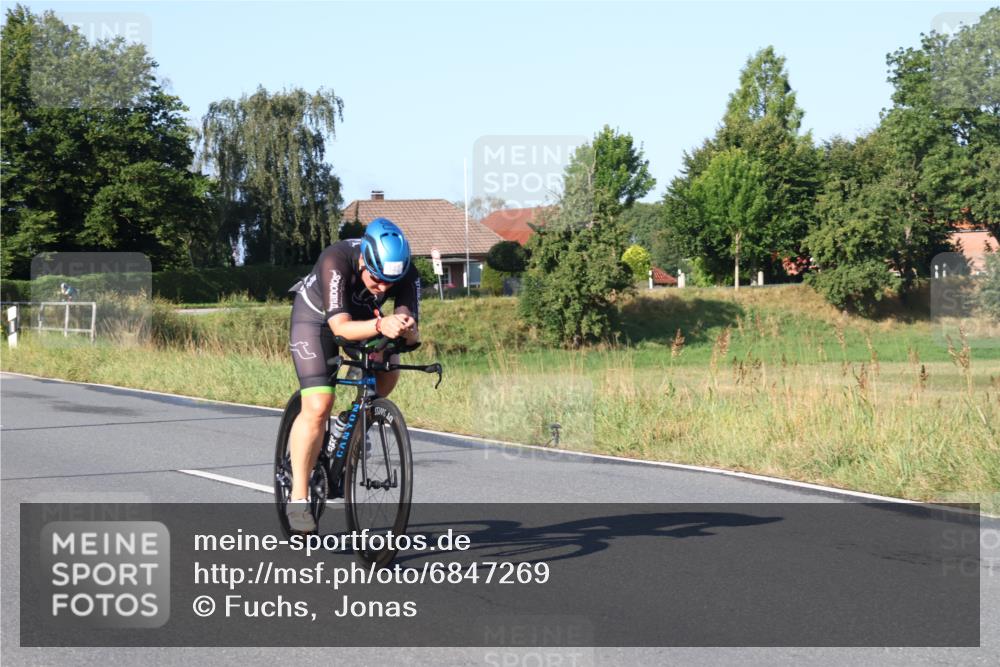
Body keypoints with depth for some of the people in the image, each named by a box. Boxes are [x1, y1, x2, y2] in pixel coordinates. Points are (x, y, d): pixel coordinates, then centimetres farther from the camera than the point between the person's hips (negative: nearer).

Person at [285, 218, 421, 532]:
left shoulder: (407, 273, -28)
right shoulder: (336, 260, -39)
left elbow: (410, 334, -32)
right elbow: (340, 326, -48)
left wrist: (407, 331, -56)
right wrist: (380, 325, -66)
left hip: (362, 315, 6)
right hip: (316, 315, -5)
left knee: (388, 372, -17)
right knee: (318, 406, -18)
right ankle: (298, 498, -11)